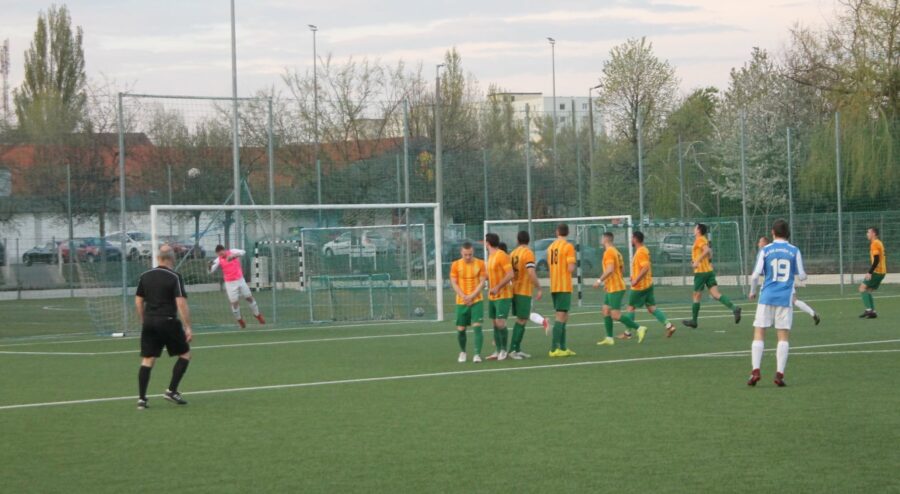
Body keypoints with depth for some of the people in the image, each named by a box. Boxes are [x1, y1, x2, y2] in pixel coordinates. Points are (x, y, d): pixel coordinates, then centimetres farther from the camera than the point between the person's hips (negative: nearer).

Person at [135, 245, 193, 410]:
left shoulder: (145, 277, 8)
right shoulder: (174, 277, -8)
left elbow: (138, 302, 11)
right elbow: (181, 303, -14)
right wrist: (188, 327, -12)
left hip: (149, 322, 5)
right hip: (168, 321, -5)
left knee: (147, 360, 6)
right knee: (185, 354, 11)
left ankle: (141, 398, 1)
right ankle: (171, 391, 4)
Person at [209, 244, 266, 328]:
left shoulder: (232, 252, -9)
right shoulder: (218, 260, -7)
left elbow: (242, 252, -26)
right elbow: (211, 271, -11)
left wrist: (233, 255, -43)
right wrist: (210, 266, -34)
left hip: (240, 280, 1)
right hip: (230, 283, -1)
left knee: (249, 297, 8)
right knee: (235, 302, -2)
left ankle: (257, 315, 27)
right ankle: (239, 320, 20)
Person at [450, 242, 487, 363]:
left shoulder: (480, 263, -1)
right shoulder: (455, 265, 1)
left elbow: (482, 282, -3)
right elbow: (453, 283, 0)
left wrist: (472, 296, -13)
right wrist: (463, 296, -13)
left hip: (476, 301, -1)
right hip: (461, 302, 2)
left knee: (477, 326, -15)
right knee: (460, 329, 4)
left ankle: (477, 354, -14)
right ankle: (462, 352, 27)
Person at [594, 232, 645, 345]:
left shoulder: (609, 252, -15)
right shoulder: (616, 252, 14)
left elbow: (610, 269, -26)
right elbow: (622, 269, 19)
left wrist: (599, 281, -21)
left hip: (615, 289, -10)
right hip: (612, 288, 10)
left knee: (616, 316, -10)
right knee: (606, 311, 10)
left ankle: (639, 328, -9)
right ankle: (609, 338, 9)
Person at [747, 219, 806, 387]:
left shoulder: (765, 250, 0)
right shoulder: (794, 251, 2)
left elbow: (755, 275, -4)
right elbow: (801, 276, 4)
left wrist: (752, 291, 13)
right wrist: (803, 274, 28)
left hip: (767, 297, 0)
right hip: (786, 298, 0)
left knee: (759, 334, 4)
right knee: (784, 336, 4)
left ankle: (755, 371, -8)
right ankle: (779, 374, -4)